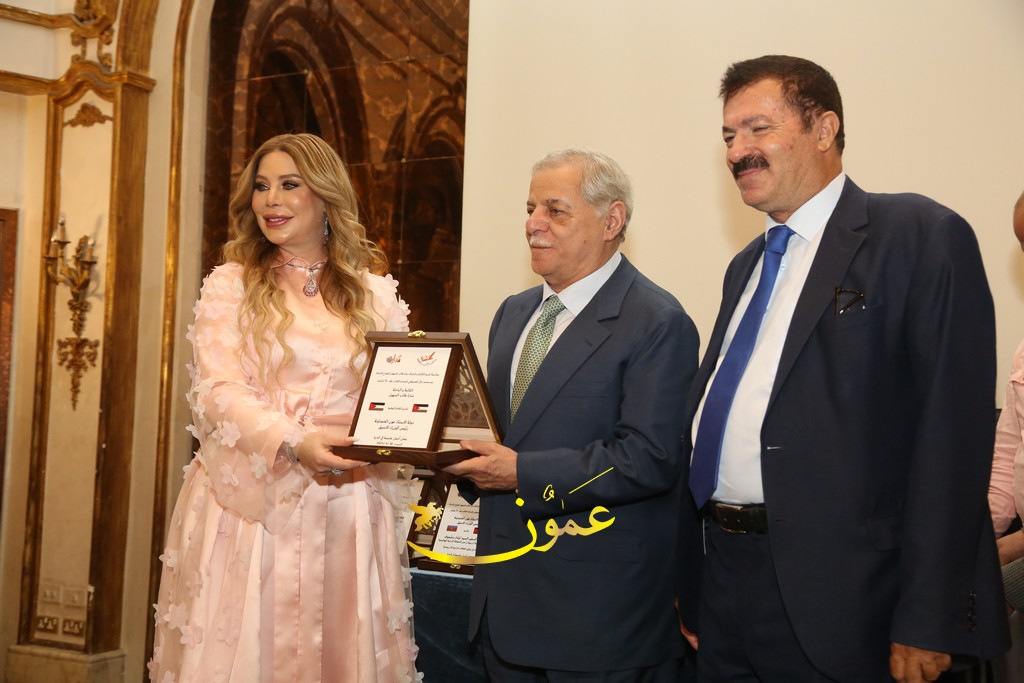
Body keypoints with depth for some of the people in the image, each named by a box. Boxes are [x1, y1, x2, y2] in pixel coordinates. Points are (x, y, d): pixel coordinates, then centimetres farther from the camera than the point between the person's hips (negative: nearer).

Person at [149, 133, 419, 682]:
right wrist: (295, 443, -23)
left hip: (346, 508, 2)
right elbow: (219, 392, -7)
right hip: (250, 500, -1)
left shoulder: (375, 292, 10)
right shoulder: (231, 285, 4)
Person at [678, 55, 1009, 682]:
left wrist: (928, 621, -18)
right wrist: (694, 584, 10)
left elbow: (953, 435, -14)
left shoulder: (920, 237, -7)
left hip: (831, 601, -7)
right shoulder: (748, 265, 16)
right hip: (721, 577, 7)